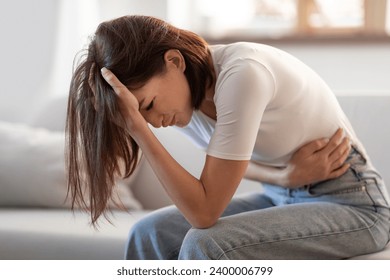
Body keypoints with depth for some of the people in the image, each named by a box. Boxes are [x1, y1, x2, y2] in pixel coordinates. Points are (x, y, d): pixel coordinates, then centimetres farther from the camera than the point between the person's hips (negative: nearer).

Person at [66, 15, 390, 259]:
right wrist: (286, 175, -13)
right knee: (150, 234, -7)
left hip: (352, 202, -8)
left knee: (205, 245, -29)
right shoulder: (184, 91, -5)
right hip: (280, 197, 8)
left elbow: (203, 212, -28)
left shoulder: (242, 75, -29)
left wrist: (138, 128, -29)